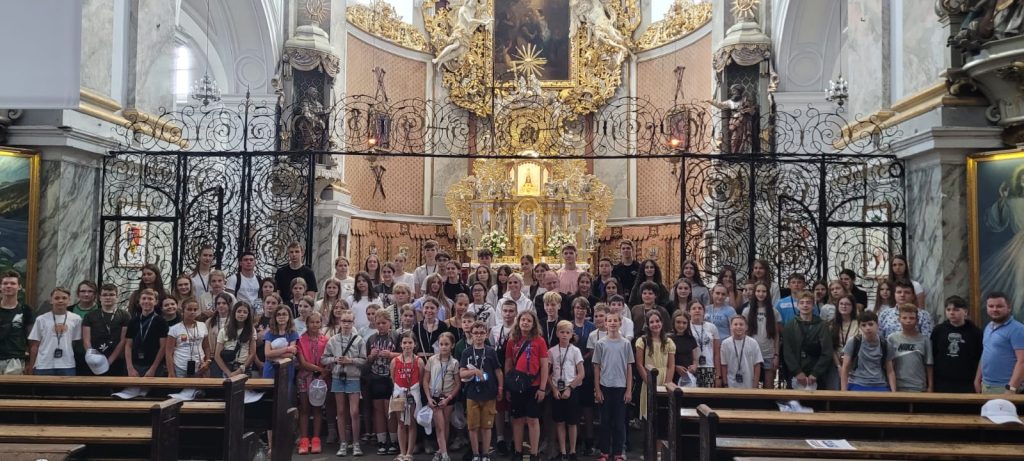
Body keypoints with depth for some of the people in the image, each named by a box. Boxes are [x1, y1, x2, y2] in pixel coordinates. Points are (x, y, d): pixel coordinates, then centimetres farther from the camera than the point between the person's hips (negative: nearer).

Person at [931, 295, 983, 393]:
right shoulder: (938, 330, 4)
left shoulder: (975, 332, -1)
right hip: (942, 384, 2)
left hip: (967, 385, -2)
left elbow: (981, 358, 1)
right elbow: (932, 356, 8)